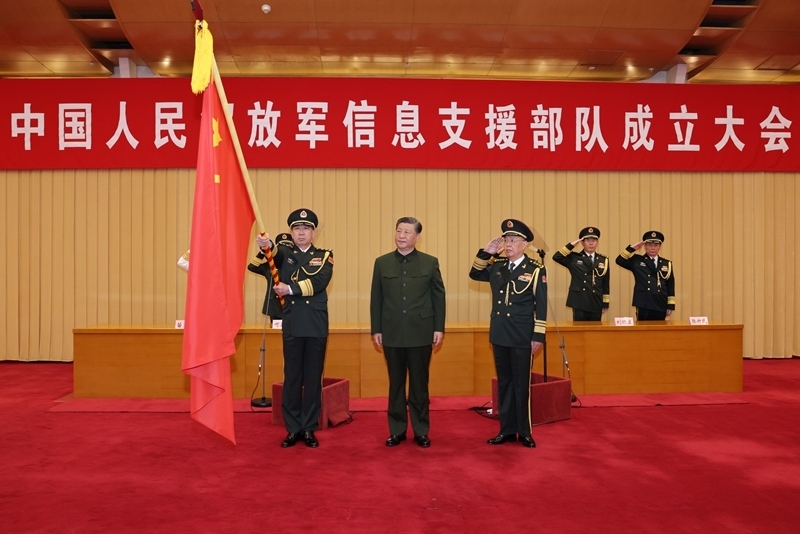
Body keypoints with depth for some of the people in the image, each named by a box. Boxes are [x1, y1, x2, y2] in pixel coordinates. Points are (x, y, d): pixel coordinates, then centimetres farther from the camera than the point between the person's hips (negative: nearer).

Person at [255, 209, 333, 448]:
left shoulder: (324, 256, 7)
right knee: (292, 377, 6)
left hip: (317, 325, 0)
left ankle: (309, 429, 16)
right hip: (292, 324, 0)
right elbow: (275, 253, -19)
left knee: (313, 378, 6)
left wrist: (290, 289, -20)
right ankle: (293, 429, 16)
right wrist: (266, 245, -41)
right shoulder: (285, 253, 8)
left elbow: (320, 281, -13)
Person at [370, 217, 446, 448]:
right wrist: (376, 329, 2)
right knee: (396, 383, 9)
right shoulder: (382, 263, 5)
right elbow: (376, 299, 6)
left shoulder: (430, 262, 2)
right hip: (392, 333, 1)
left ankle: (421, 431, 18)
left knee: (419, 384, 7)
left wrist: (439, 328, -2)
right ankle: (397, 430, 20)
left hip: (421, 333, -1)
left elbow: (439, 296, 2)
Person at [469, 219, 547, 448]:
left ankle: (524, 432, 16)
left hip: (522, 337, -5)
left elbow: (541, 306, -8)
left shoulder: (536, 269, -7)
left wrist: (538, 336, -11)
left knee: (521, 385, 4)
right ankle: (507, 430, 21)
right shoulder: (496, 266, 6)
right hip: (499, 335, 5)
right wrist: (486, 252, 0)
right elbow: (474, 274, 14)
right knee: (504, 383, 12)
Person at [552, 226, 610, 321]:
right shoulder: (574, 258, 3)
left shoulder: (603, 260, 9)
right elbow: (556, 257, -12)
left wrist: (606, 303, 7)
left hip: (596, 304, 2)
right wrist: (571, 244, -13)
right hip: (579, 304, -2)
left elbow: (605, 284, 9)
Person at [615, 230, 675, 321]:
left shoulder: (667, 264, 11)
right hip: (643, 306, -3)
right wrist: (632, 248, -10)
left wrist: (670, 305, 5)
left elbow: (670, 286, 10)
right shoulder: (637, 261, 6)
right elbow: (619, 261, -7)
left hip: (661, 307, 3)